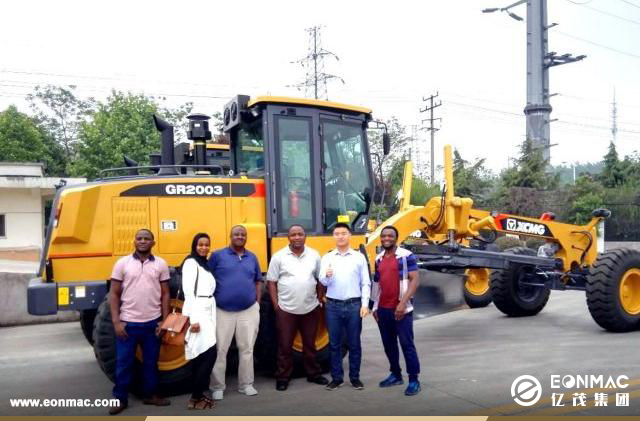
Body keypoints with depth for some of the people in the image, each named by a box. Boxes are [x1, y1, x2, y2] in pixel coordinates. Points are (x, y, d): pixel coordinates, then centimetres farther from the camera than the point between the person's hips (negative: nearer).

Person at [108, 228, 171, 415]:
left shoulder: (161, 264, 3)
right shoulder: (122, 263, -1)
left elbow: (165, 294, 6)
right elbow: (114, 294, -1)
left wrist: (164, 321, 0)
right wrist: (116, 322, -8)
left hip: (152, 323, 2)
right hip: (127, 323, -1)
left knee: (151, 362, 13)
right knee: (123, 363, 7)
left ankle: (150, 395, 29)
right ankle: (120, 399, 22)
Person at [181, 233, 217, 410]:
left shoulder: (205, 264, 19)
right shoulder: (190, 262, -8)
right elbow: (188, 292, -15)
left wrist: (210, 316, 10)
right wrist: (193, 319, -20)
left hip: (207, 312, 8)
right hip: (196, 313, -8)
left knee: (201, 355, 9)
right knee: (209, 353, -13)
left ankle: (199, 392, 15)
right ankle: (195, 397, -5)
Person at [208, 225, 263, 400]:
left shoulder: (252, 258, 9)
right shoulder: (218, 255, -3)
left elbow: (258, 280, 16)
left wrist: (257, 302, 8)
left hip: (249, 311, 3)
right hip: (223, 312, -3)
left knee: (247, 349, 9)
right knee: (220, 350, 3)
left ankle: (246, 384, 22)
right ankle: (218, 387, 16)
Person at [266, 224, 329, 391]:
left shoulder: (314, 255, 2)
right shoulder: (279, 257, -5)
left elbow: (320, 280, 9)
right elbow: (271, 282, -2)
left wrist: (320, 300, 6)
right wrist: (276, 304, -7)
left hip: (310, 309, 2)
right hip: (286, 310, -2)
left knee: (310, 344, 15)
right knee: (285, 346, 6)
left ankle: (313, 373, 30)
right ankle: (283, 377, 19)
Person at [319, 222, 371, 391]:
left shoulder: (359, 257, 2)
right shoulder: (327, 258, 4)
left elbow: (365, 283, 1)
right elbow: (322, 282, -4)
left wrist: (365, 304, -6)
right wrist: (326, 275, -27)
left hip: (354, 305, -1)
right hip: (333, 306, 1)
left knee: (354, 343, 8)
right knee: (334, 344, 8)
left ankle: (355, 377, 20)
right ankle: (336, 378, 19)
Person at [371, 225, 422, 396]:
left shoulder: (406, 256, -7)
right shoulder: (378, 259, 12)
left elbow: (414, 280, -12)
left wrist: (403, 303, -20)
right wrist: (375, 307, 14)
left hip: (400, 309, -6)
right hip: (383, 309, 6)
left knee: (407, 344, -3)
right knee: (388, 344, 13)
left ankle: (414, 380, 6)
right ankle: (396, 375, 26)